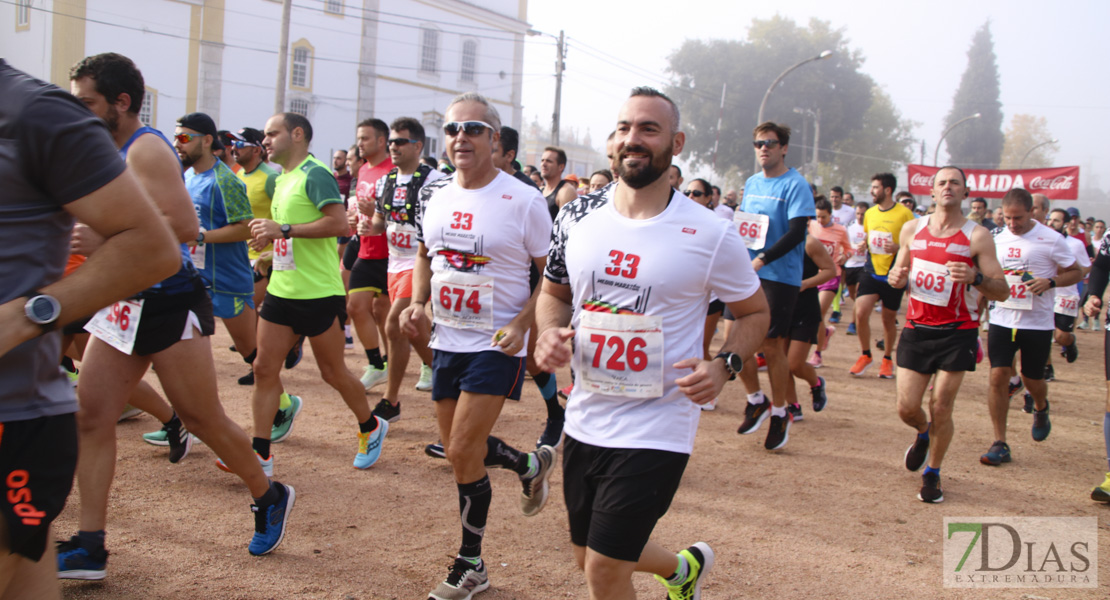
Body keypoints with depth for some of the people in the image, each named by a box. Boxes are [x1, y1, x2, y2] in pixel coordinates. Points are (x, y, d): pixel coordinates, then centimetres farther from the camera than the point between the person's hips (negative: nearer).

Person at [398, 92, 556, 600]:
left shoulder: (524, 201, -13)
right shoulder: (433, 195, 4)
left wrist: (522, 325, -20)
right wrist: (417, 303, 2)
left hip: (496, 345, -6)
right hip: (446, 340, 6)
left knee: (463, 452, -7)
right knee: (459, 450, 14)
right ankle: (531, 464, 43)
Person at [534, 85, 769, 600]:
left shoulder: (708, 235, -10)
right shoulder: (577, 218, 0)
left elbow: (755, 311, 2)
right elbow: (554, 292, 15)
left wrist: (724, 365, -16)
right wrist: (549, 332, -7)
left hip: (656, 427, -5)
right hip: (585, 418, 5)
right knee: (588, 555, 20)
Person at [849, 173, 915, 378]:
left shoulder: (904, 213, -9)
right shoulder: (869, 213, 8)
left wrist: (897, 248, -24)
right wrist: (864, 245, 2)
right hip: (871, 271, 4)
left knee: (889, 319, 8)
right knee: (861, 313, -12)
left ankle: (887, 359, 28)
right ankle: (865, 355, 9)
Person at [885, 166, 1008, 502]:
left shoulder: (977, 237, -6)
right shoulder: (912, 229, 5)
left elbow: (1002, 292, -10)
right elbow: (899, 271, 19)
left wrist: (974, 277, -30)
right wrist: (895, 278, -6)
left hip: (957, 333, -3)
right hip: (917, 328, 3)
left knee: (941, 408, -3)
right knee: (907, 408, 1)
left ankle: (932, 475, 18)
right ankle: (923, 435, 37)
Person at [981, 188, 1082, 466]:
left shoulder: (1051, 239, -6)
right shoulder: (998, 240, 4)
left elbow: (1076, 273, 1)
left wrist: (1050, 282, -17)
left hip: (1038, 323, -2)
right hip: (1002, 319, 2)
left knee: (1033, 380, 8)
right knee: (998, 375, -8)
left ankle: (1041, 409, 46)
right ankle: (1000, 444, -1)